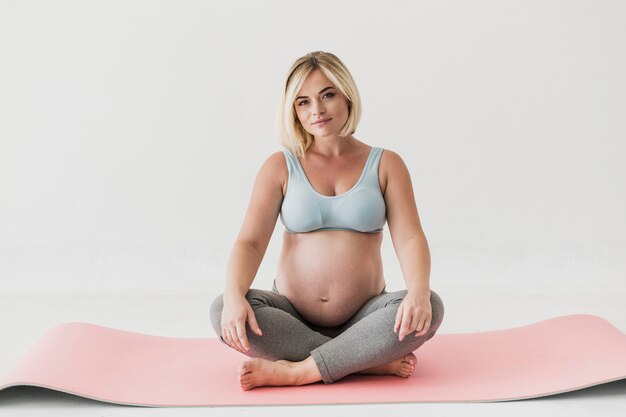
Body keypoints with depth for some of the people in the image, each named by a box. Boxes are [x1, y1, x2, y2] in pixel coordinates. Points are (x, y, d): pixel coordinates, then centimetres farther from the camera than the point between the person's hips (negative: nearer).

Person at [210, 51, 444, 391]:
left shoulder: (386, 165, 3)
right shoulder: (280, 167, 3)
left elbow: (409, 239, -8)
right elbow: (250, 241, -7)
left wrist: (419, 291, -30)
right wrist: (234, 295, -29)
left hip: (363, 318, 0)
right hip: (292, 315, 1)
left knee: (431, 308, -29)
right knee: (222, 311, -29)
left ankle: (296, 372, -28)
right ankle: (375, 360, -25)